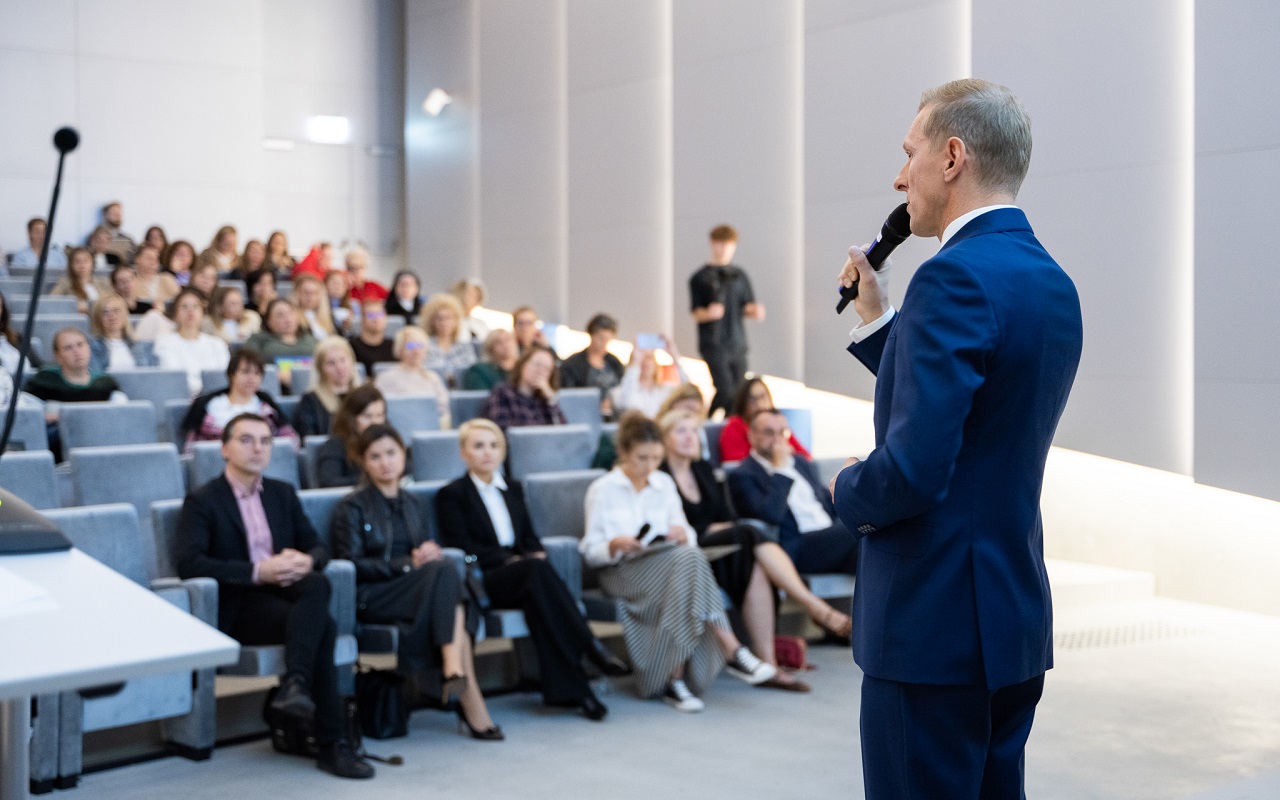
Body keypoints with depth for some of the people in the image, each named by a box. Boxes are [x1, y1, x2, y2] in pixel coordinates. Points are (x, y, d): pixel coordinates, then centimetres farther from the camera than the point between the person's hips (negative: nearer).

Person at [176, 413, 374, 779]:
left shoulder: (283, 493, 18)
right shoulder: (202, 501, 0)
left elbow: (317, 546, 16)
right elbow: (188, 562, -14)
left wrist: (306, 561, -12)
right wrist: (257, 572, -23)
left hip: (287, 589, 5)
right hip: (239, 606, -5)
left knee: (317, 584, -32)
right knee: (322, 626, -31)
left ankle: (295, 686, -41)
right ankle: (331, 743, -29)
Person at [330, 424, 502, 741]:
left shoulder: (415, 506, 21)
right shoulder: (352, 507, 4)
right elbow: (352, 564, -5)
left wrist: (431, 552, -4)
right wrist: (407, 564, -13)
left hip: (417, 589, 5)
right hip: (369, 598, -5)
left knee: (441, 569, -31)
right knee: (444, 572, -31)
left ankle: (453, 669, -41)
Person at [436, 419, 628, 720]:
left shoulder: (512, 489, 26)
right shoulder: (452, 495, 7)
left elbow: (530, 536, 19)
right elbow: (463, 547, -6)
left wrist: (536, 553, -5)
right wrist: (509, 560, -16)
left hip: (520, 577, 5)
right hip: (483, 581, -4)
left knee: (536, 597, -35)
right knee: (537, 570, -36)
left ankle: (566, 689, -42)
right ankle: (591, 647, -39)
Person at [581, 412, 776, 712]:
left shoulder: (664, 483, 18)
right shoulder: (602, 490, 4)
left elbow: (687, 537, 14)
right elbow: (590, 552, 1)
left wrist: (683, 535, -10)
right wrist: (614, 545, -20)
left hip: (672, 564, 5)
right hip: (621, 571, -4)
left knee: (689, 556, -35)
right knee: (687, 559, -34)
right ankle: (733, 653, -35)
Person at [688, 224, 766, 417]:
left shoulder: (739, 276, 14)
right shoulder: (701, 277, 0)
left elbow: (747, 308, 16)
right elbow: (696, 313, -4)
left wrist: (755, 311, -7)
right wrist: (709, 313, -27)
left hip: (738, 344, 5)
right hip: (714, 344, -5)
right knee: (725, 391, -17)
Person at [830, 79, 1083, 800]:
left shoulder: (956, 276, -19)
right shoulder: (1053, 283, 11)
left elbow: (913, 467, -26)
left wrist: (847, 491, -5)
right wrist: (877, 320, 15)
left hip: (935, 627, -10)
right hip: (1016, 618, 10)